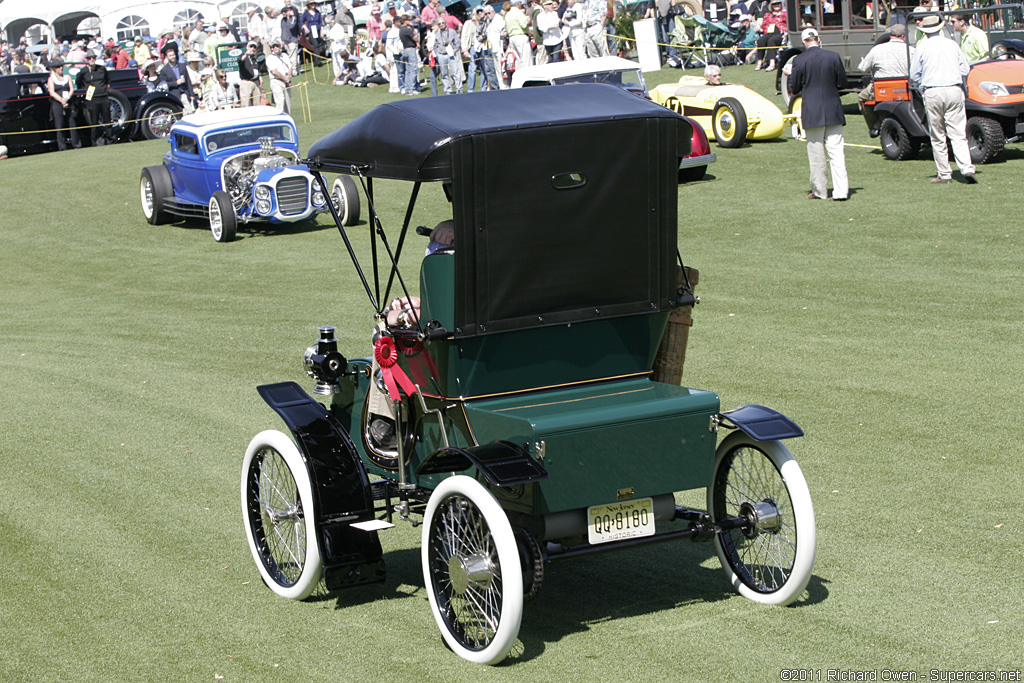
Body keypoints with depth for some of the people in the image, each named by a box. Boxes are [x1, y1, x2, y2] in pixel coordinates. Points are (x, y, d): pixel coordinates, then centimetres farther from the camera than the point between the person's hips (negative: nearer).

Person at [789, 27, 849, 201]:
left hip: (812, 113, -2)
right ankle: (841, 191, -5)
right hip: (833, 111, 2)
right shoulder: (833, 57, -2)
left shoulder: (799, 60, -7)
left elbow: (794, 89, -1)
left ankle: (819, 191, 15)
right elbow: (842, 84, 5)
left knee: (816, 153, 8)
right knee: (836, 151, 1)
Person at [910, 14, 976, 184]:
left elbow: (914, 76, 5)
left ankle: (944, 174, 7)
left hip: (933, 93, -2)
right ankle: (967, 168, -15)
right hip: (954, 91, 2)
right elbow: (965, 70, 10)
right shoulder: (952, 45, 7)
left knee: (937, 137, 6)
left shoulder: (922, 48, 0)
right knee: (958, 134, 0)